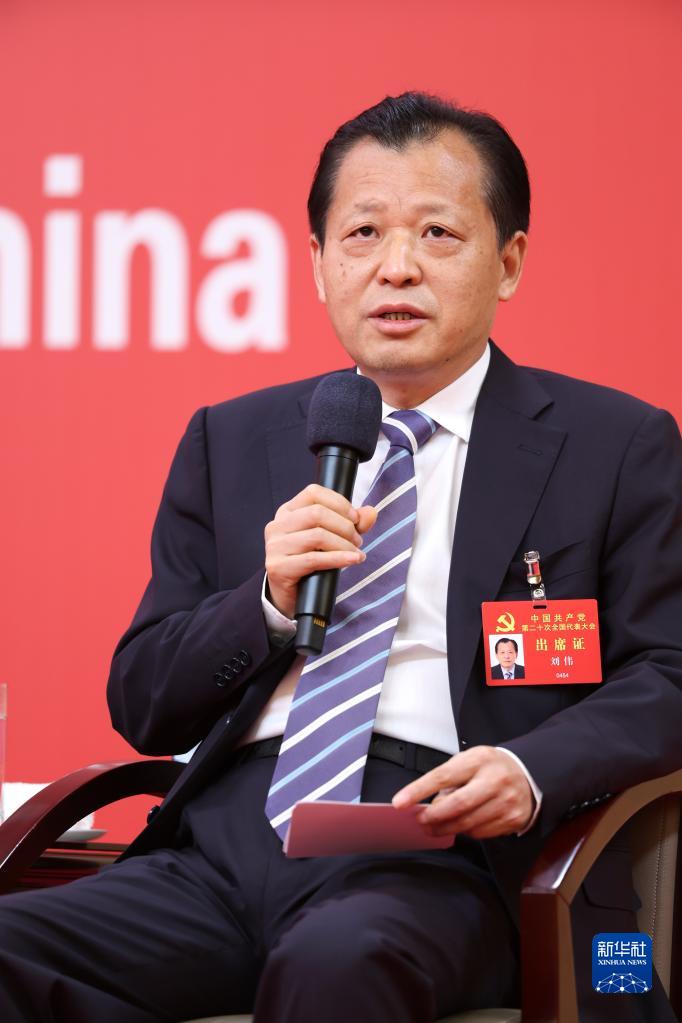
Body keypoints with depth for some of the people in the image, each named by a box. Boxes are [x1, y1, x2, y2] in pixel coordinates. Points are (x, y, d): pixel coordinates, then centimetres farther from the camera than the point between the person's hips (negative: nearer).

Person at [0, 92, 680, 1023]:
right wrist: (270, 604, -2)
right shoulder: (231, 442, 21)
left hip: (442, 849, -3)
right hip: (229, 835, 4)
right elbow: (141, 704, 18)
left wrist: (532, 771, -17)